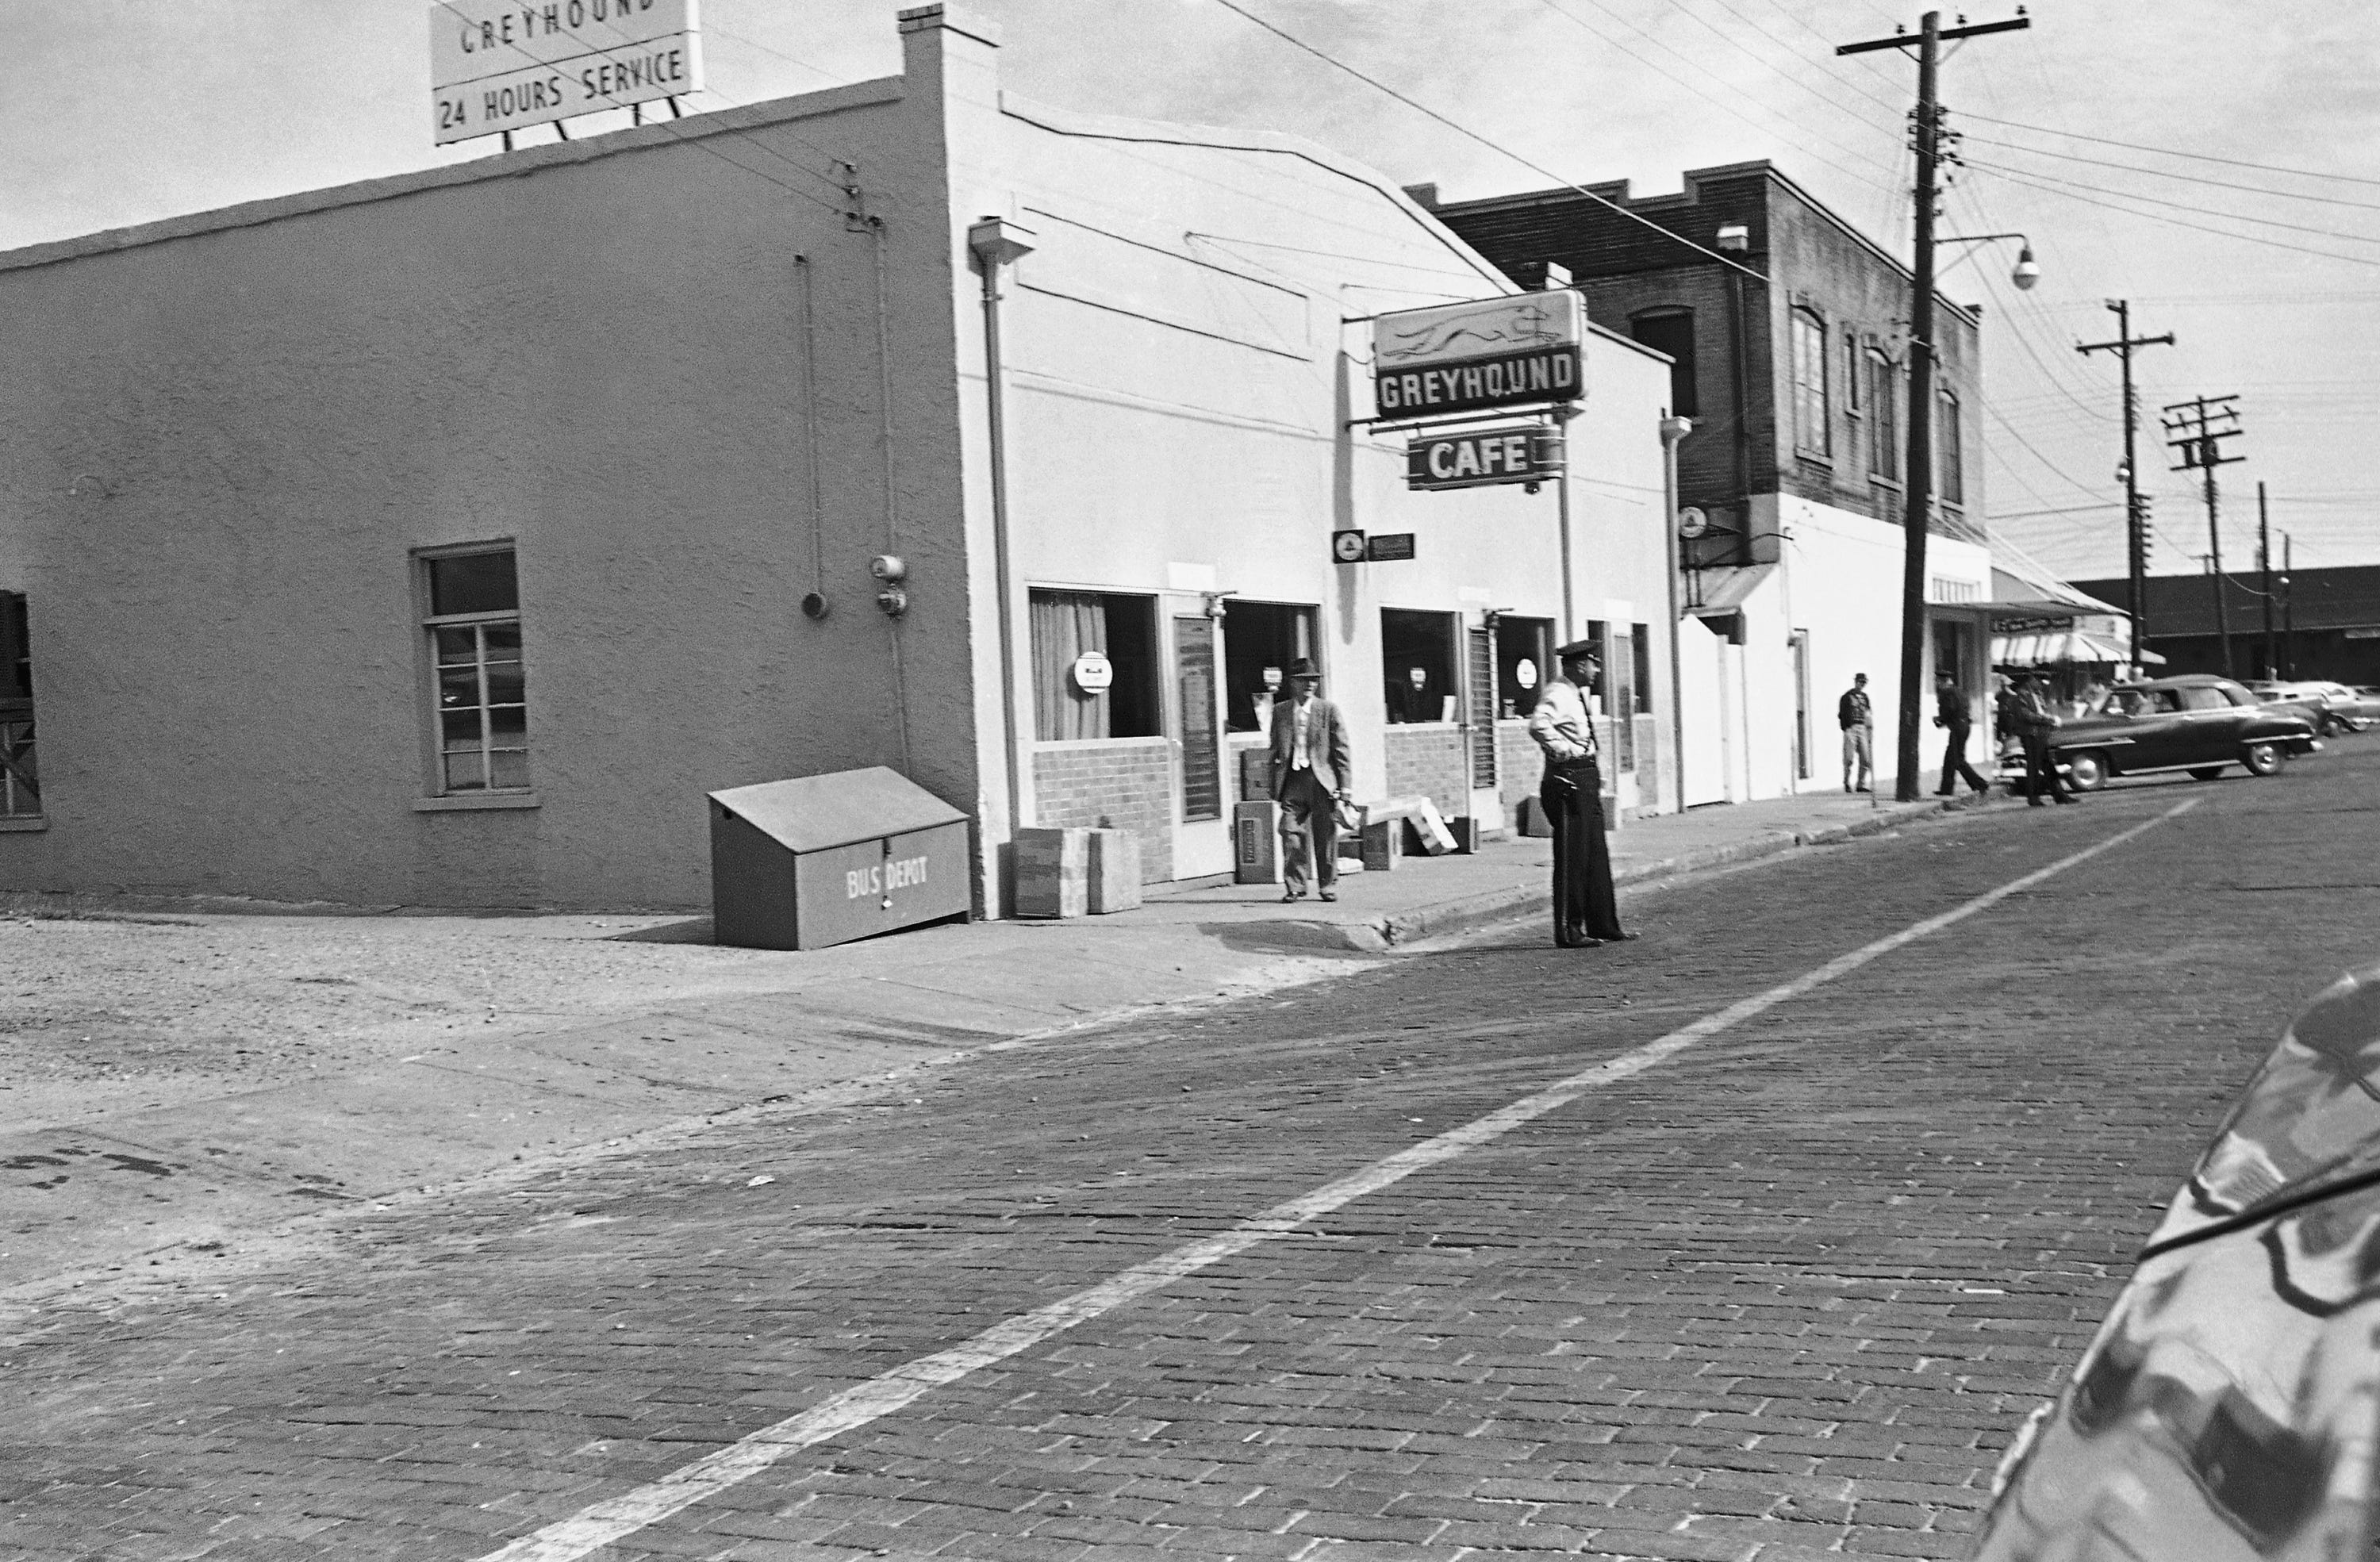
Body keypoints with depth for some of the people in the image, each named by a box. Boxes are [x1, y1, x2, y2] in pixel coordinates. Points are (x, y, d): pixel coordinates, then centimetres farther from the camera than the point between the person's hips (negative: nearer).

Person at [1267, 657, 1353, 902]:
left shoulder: (1329, 710, 3)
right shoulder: (1280, 711, 10)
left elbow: (1341, 751, 2)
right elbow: (1275, 750, 15)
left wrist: (1345, 785, -4)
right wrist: (1275, 785, 10)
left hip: (1322, 779, -2)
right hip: (1292, 780, 2)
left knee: (1326, 836, 2)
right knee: (1291, 832, -6)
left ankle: (1328, 887, 14)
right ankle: (1295, 887, 1)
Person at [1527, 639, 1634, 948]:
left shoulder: (1574, 694, 16)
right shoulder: (1557, 693, -15)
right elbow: (1539, 726, -34)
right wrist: (1563, 751, -24)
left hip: (1587, 781, 10)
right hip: (1568, 780, -10)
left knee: (1597, 856, 13)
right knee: (1572, 859, -6)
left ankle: (1603, 926, 20)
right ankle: (1569, 932, 0)